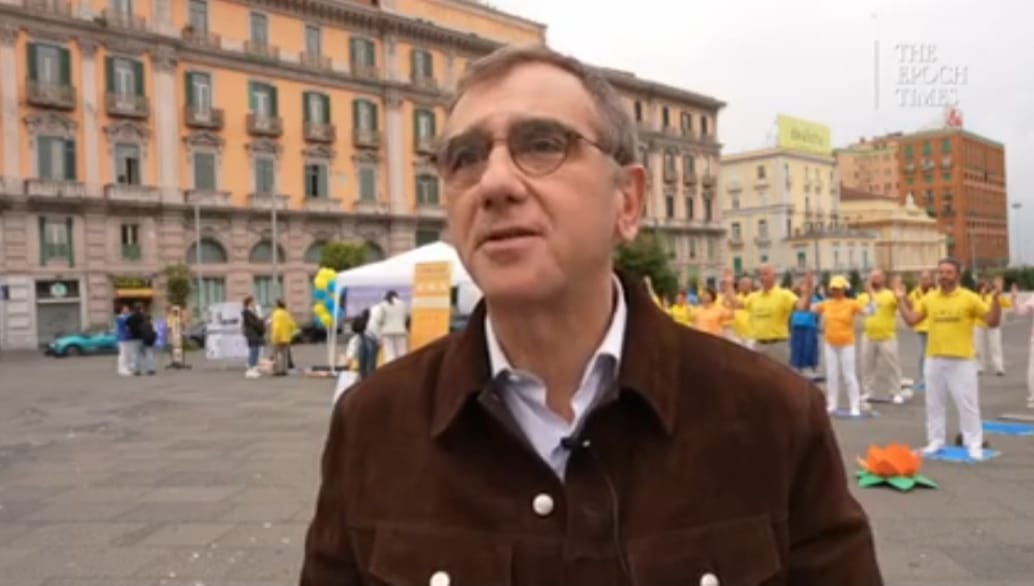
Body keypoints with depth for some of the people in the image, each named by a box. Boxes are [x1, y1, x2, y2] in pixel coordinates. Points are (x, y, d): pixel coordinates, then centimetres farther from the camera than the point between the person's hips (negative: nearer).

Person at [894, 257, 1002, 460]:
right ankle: (935, 441, 21)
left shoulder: (969, 298, -5)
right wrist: (901, 299, 2)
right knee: (934, 403, 11)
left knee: (967, 403, 1)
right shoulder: (929, 299, 6)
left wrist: (995, 299, -21)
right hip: (934, 359, 4)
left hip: (961, 360, -4)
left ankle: (974, 444, 11)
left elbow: (992, 321, -7)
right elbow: (911, 320, 7)